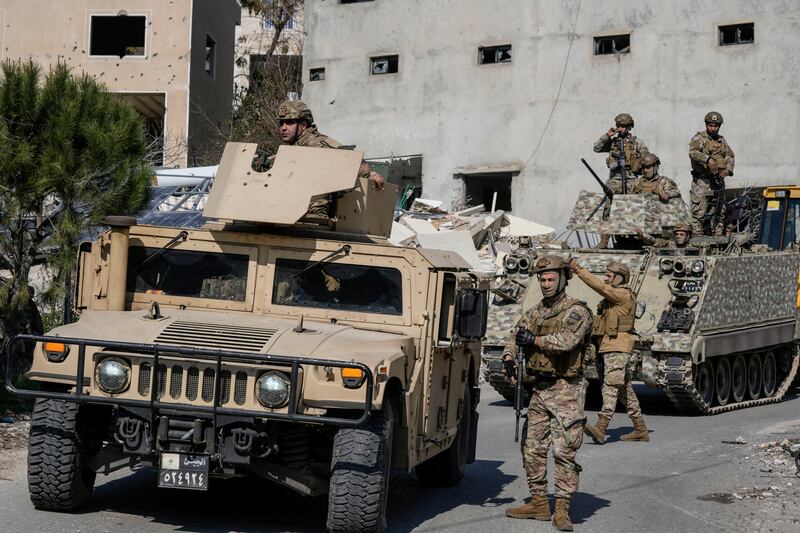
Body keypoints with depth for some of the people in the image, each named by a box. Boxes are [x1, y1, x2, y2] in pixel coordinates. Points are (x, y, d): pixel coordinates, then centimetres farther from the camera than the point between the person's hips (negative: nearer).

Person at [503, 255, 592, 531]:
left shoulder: (577, 311, -9)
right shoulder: (534, 313, 13)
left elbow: (566, 341, -24)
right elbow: (516, 340, 11)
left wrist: (534, 340, -14)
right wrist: (509, 357, -10)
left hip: (566, 390, -7)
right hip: (539, 388, 7)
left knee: (564, 451, -7)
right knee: (532, 449, 9)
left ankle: (562, 510, -5)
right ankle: (538, 503, 19)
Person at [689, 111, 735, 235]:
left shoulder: (722, 140, 17)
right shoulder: (699, 138, -2)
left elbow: (729, 156, 10)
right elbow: (693, 153, -20)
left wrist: (728, 169, -11)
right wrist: (707, 159, -36)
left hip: (718, 181, 6)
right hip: (702, 181, -6)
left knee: (719, 211, 9)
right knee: (699, 212, -9)